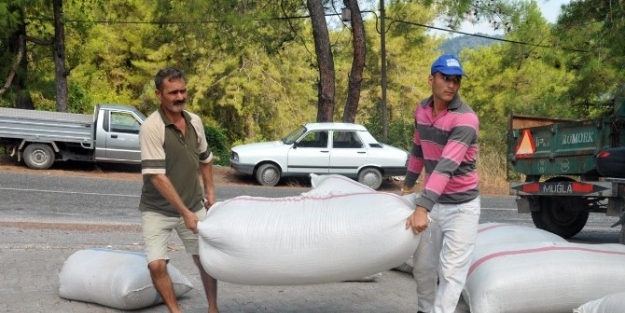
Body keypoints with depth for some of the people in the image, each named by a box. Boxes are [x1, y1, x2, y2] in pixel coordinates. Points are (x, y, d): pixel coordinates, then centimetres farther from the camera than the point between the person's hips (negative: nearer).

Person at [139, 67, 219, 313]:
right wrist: (185, 212, -26)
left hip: (194, 206, 5)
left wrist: (209, 190, 11)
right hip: (158, 210, -5)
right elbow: (157, 176, -25)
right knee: (157, 264, -12)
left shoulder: (195, 121, -1)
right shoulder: (151, 127, -20)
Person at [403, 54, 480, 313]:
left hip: (461, 206, -6)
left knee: (451, 270, -7)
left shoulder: (466, 119, -23)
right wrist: (408, 184, 24)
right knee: (423, 265, 14)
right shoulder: (421, 110, 0)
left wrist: (422, 208, -40)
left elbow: (447, 166, -32)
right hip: (433, 201, 6)